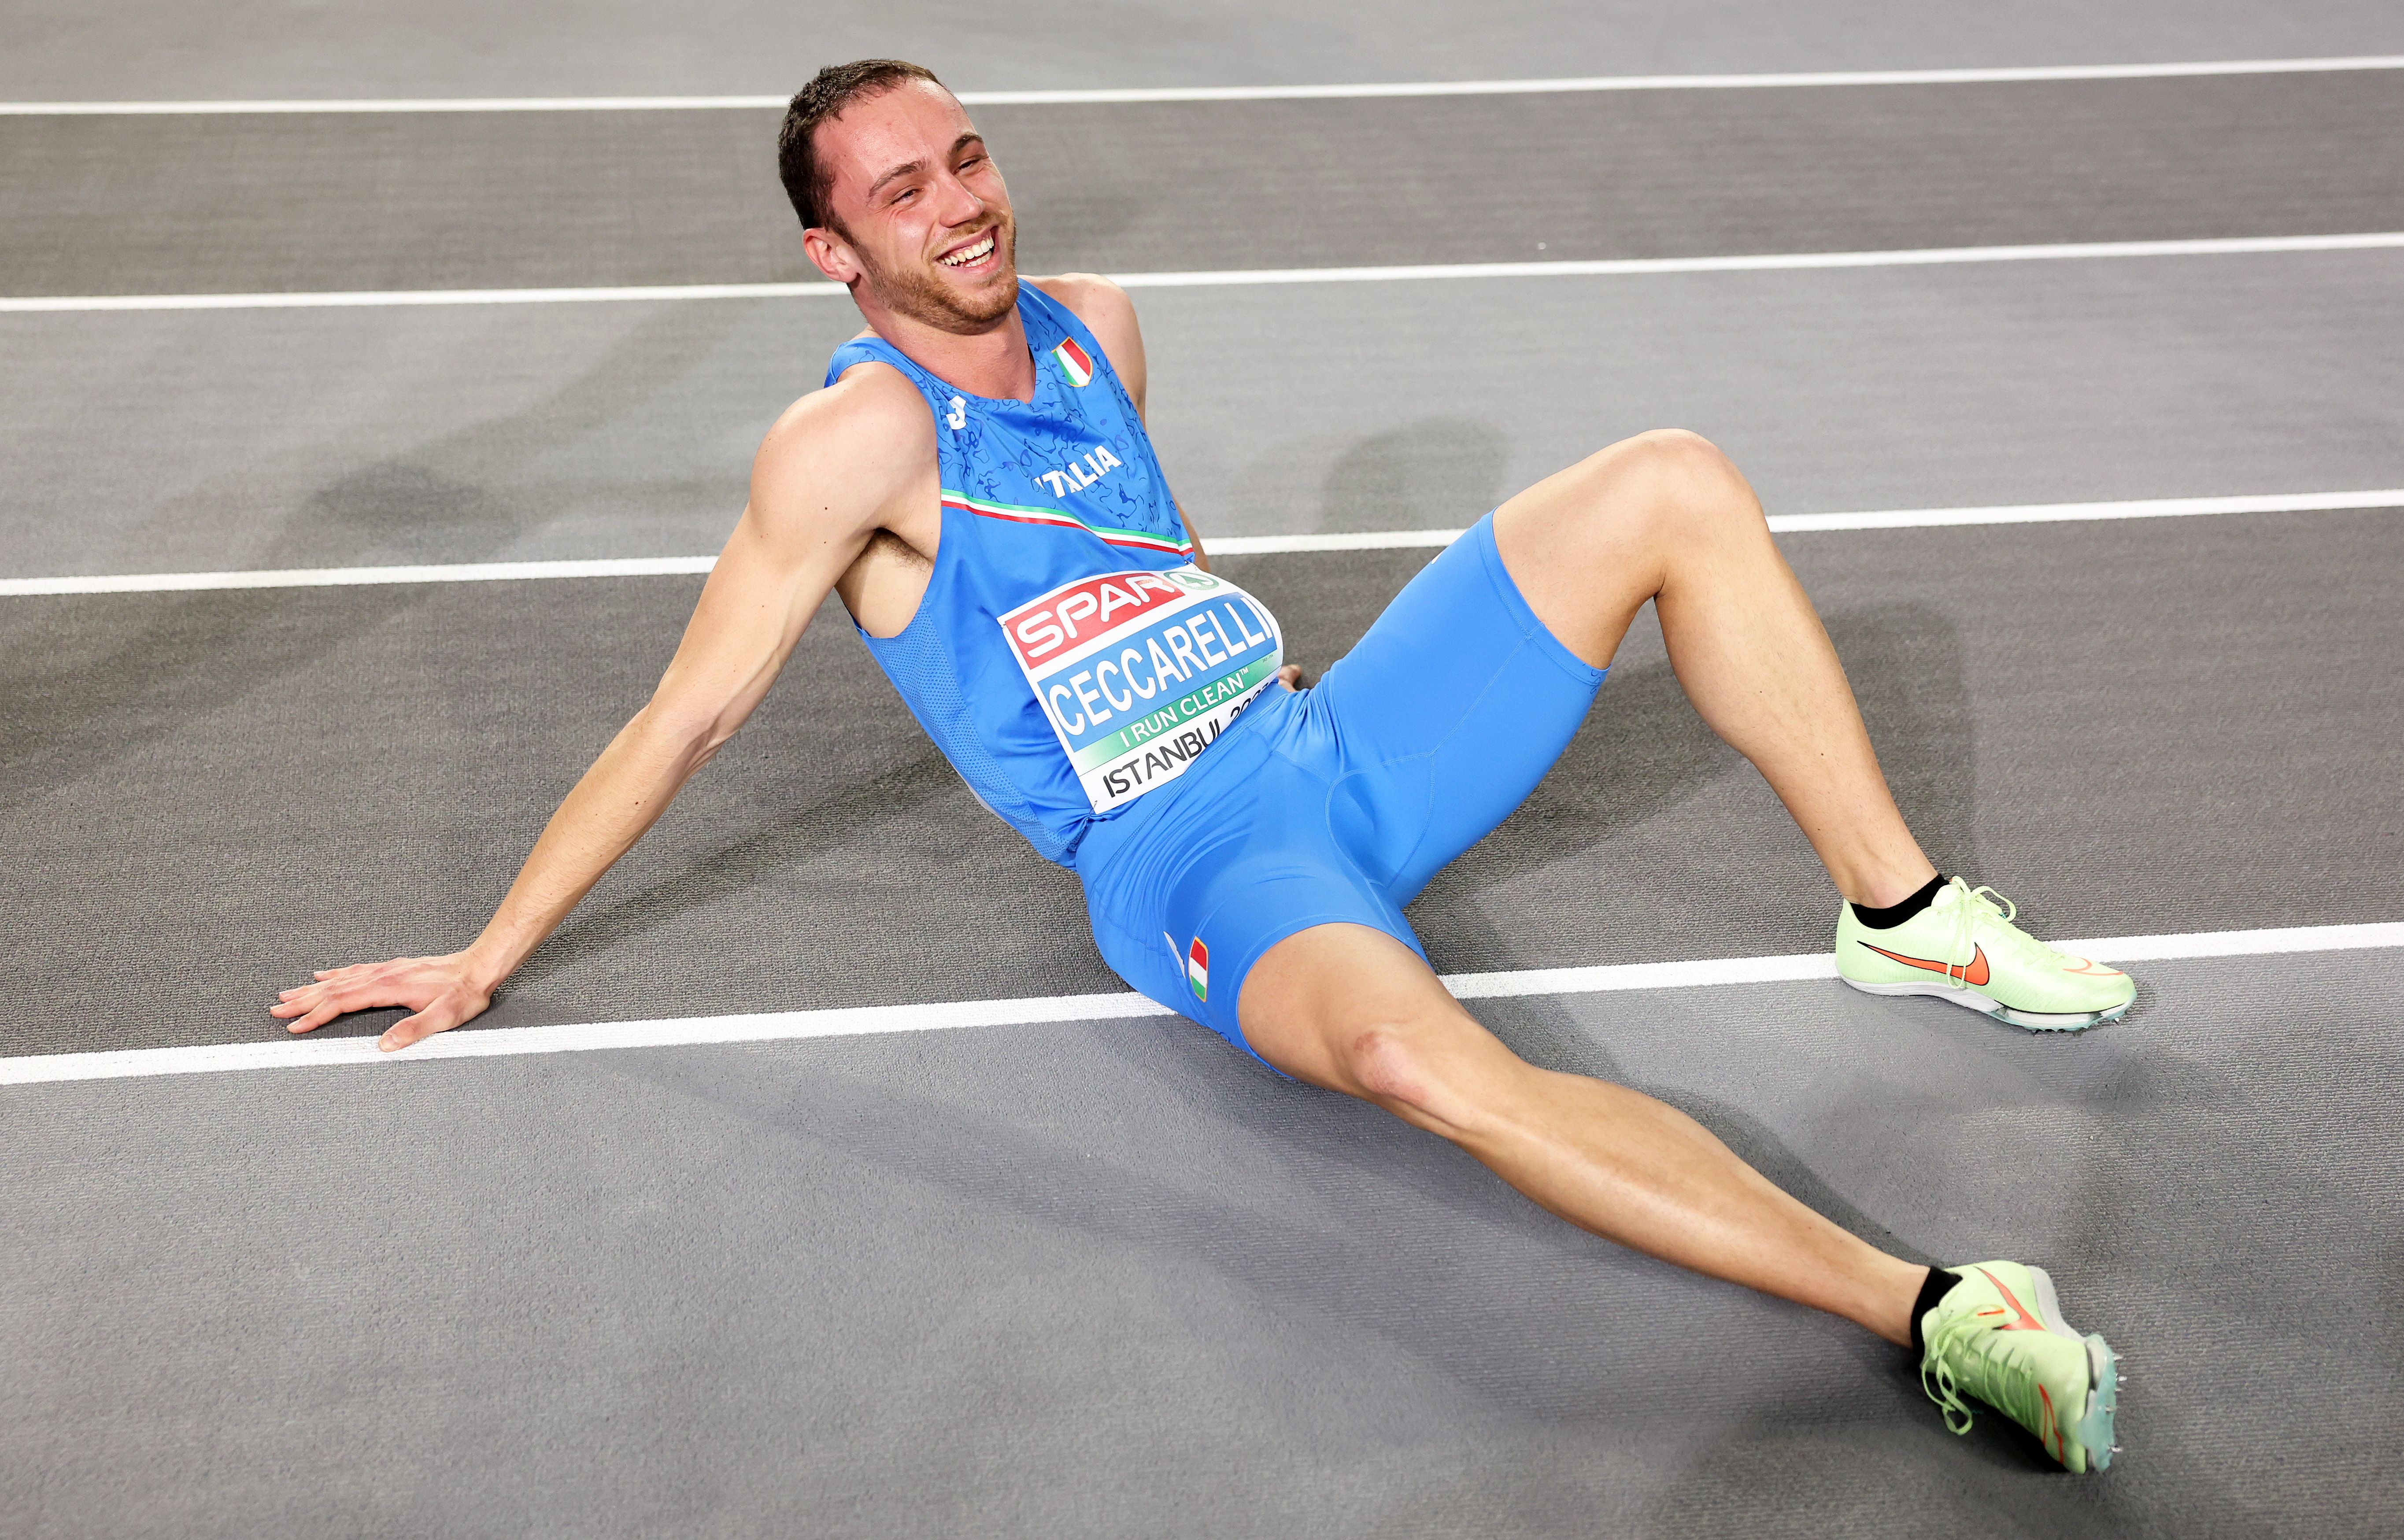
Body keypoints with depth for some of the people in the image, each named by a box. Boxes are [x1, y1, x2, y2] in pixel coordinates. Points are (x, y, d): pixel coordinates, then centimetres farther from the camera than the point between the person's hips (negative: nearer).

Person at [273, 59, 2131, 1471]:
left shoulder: (1096, 327, 9)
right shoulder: (856, 437, -12)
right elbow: (686, 719, -11)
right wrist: (487, 958, -10)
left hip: (1347, 749, 8)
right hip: (1197, 865, -8)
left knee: (1676, 484, -2)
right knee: (1409, 1045, -42)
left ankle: (1903, 913, 2)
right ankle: (1932, 1313, -39)